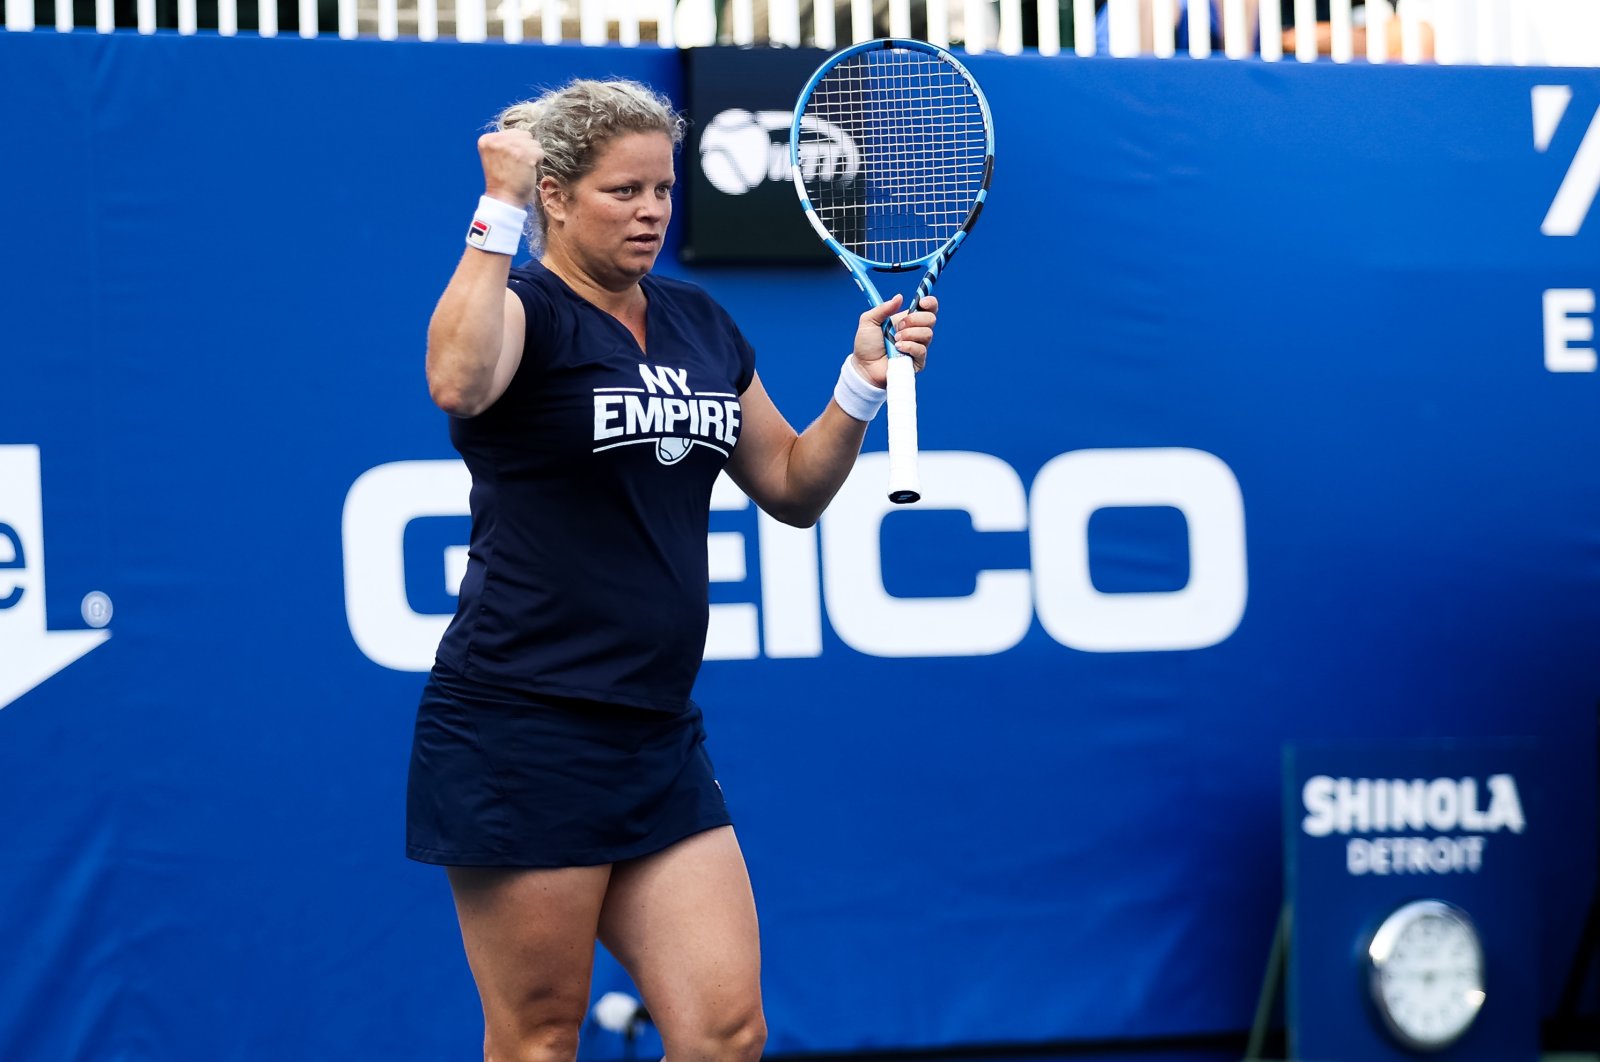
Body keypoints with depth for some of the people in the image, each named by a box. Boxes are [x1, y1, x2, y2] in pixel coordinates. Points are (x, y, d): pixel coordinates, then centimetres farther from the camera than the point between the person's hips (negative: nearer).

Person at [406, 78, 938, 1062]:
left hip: (660, 746, 7)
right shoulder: (524, 307, -7)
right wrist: (499, 214, -29)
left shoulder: (701, 325, 14)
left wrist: (863, 383, 6)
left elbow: (794, 487, 21)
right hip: (524, 735, -7)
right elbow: (458, 383, -32)